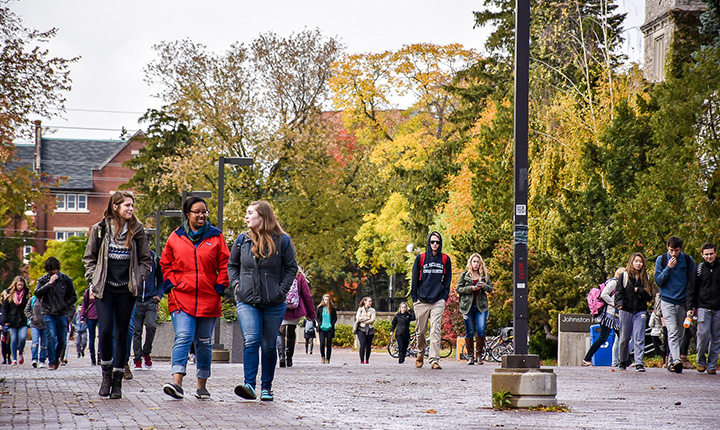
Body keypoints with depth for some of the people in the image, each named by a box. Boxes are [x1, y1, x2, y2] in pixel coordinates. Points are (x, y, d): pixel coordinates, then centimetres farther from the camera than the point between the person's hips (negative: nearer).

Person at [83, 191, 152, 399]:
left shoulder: (137, 230, 4)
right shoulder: (100, 229, 2)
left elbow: (145, 260, 11)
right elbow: (89, 257, 10)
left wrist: (137, 280, -2)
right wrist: (93, 281, 0)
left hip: (126, 289, 1)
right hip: (105, 288, -1)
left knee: (122, 334, 2)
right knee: (105, 330, -11)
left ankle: (117, 381, 9)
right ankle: (106, 372, 10)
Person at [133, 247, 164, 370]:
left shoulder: (155, 259, 8)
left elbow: (161, 280, 17)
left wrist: (159, 295, 2)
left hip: (151, 300, 0)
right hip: (136, 300, 0)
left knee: (151, 326, -17)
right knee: (136, 331, 0)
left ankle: (147, 352, 4)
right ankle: (138, 359, 9)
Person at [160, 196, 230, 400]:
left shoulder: (215, 237, 6)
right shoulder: (175, 238, 6)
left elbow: (225, 264, 7)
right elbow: (166, 264, 14)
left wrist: (220, 287, -3)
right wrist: (171, 284, 1)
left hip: (208, 299, 1)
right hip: (182, 299, -1)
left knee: (204, 342, 9)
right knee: (183, 338, -15)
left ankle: (202, 385, 18)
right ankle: (177, 383, -24)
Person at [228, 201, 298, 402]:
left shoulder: (282, 241, -2)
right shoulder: (242, 240, 6)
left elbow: (291, 267, 4)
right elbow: (232, 265, 18)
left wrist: (281, 291, -7)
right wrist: (236, 284, 2)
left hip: (274, 304, -1)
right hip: (247, 302, 1)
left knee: (269, 346, 7)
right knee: (251, 341, -16)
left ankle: (266, 387, 19)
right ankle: (249, 385, -23)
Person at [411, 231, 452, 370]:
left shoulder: (445, 259, 8)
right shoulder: (420, 258, 6)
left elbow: (447, 280, 12)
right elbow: (415, 279, 8)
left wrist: (445, 297, 4)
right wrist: (414, 297, 3)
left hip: (438, 301, -1)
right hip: (421, 301, 1)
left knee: (436, 330, -11)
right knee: (420, 330, 7)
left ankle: (434, 360, -15)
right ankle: (421, 353, 31)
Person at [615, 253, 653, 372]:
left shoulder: (645, 278, 11)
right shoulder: (624, 276, 6)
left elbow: (649, 297, 7)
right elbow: (619, 292, -2)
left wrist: (639, 290, -9)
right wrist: (619, 303, -20)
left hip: (640, 311, 1)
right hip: (626, 310, -1)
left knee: (639, 338, -10)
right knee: (624, 338, 5)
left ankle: (639, 363, -12)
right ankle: (623, 362, 21)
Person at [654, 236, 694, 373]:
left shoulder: (688, 260, 4)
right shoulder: (661, 260, 1)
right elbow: (658, 281, -2)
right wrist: (669, 268, -15)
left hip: (682, 302, 2)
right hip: (667, 301, -2)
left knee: (679, 335, 8)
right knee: (672, 332, -17)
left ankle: (671, 361, 20)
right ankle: (676, 360, -28)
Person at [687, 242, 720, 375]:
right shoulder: (699, 269, 5)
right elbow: (691, 290, 8)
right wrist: (690, 307, -1)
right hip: (703, 308, -1)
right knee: (703, 334, -12)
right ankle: (701, 361, 7)